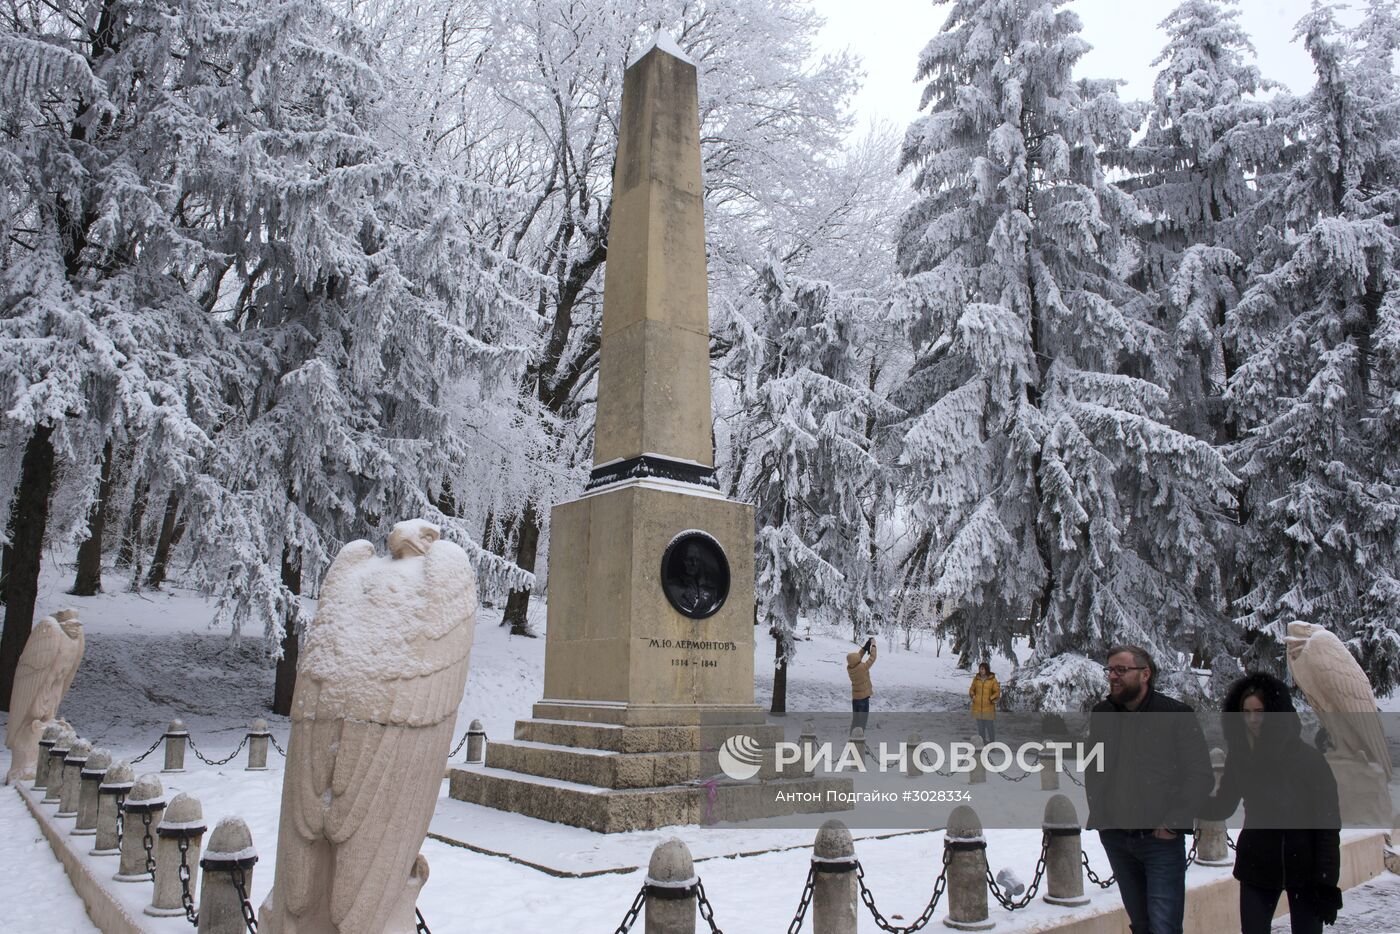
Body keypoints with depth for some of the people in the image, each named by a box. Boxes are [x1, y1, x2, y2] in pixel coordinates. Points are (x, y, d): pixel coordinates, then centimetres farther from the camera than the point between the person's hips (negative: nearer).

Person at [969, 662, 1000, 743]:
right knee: (980, 726, 12)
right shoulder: (976, 679, 3)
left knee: (990, 725, 1)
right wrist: (973, 696, -3)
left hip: (988, 707, -4)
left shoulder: (992, 680, -7)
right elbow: (972, 689, 15)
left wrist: (991, 699, -14)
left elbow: (997, 692, -3)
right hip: (978, 707, 4)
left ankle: (992, 742, 14)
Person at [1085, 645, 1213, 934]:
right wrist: (1096, 812, 9)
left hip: (1161, 838, -4)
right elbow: (1092, 769, 18)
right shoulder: (1101, 714, 5)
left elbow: (1201, 776, -7)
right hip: (1115, 839, 4)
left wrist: (1175, 823, -11)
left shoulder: (1176, 715, -8)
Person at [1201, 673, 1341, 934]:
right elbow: (1223, 807, 2)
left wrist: (1327, 881, -15)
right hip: (1257, 867, 3)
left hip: (1303, 869, -2)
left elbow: (1328, 824, -11)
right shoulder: (1239, 758, -3)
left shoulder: (1308, 759, -13)